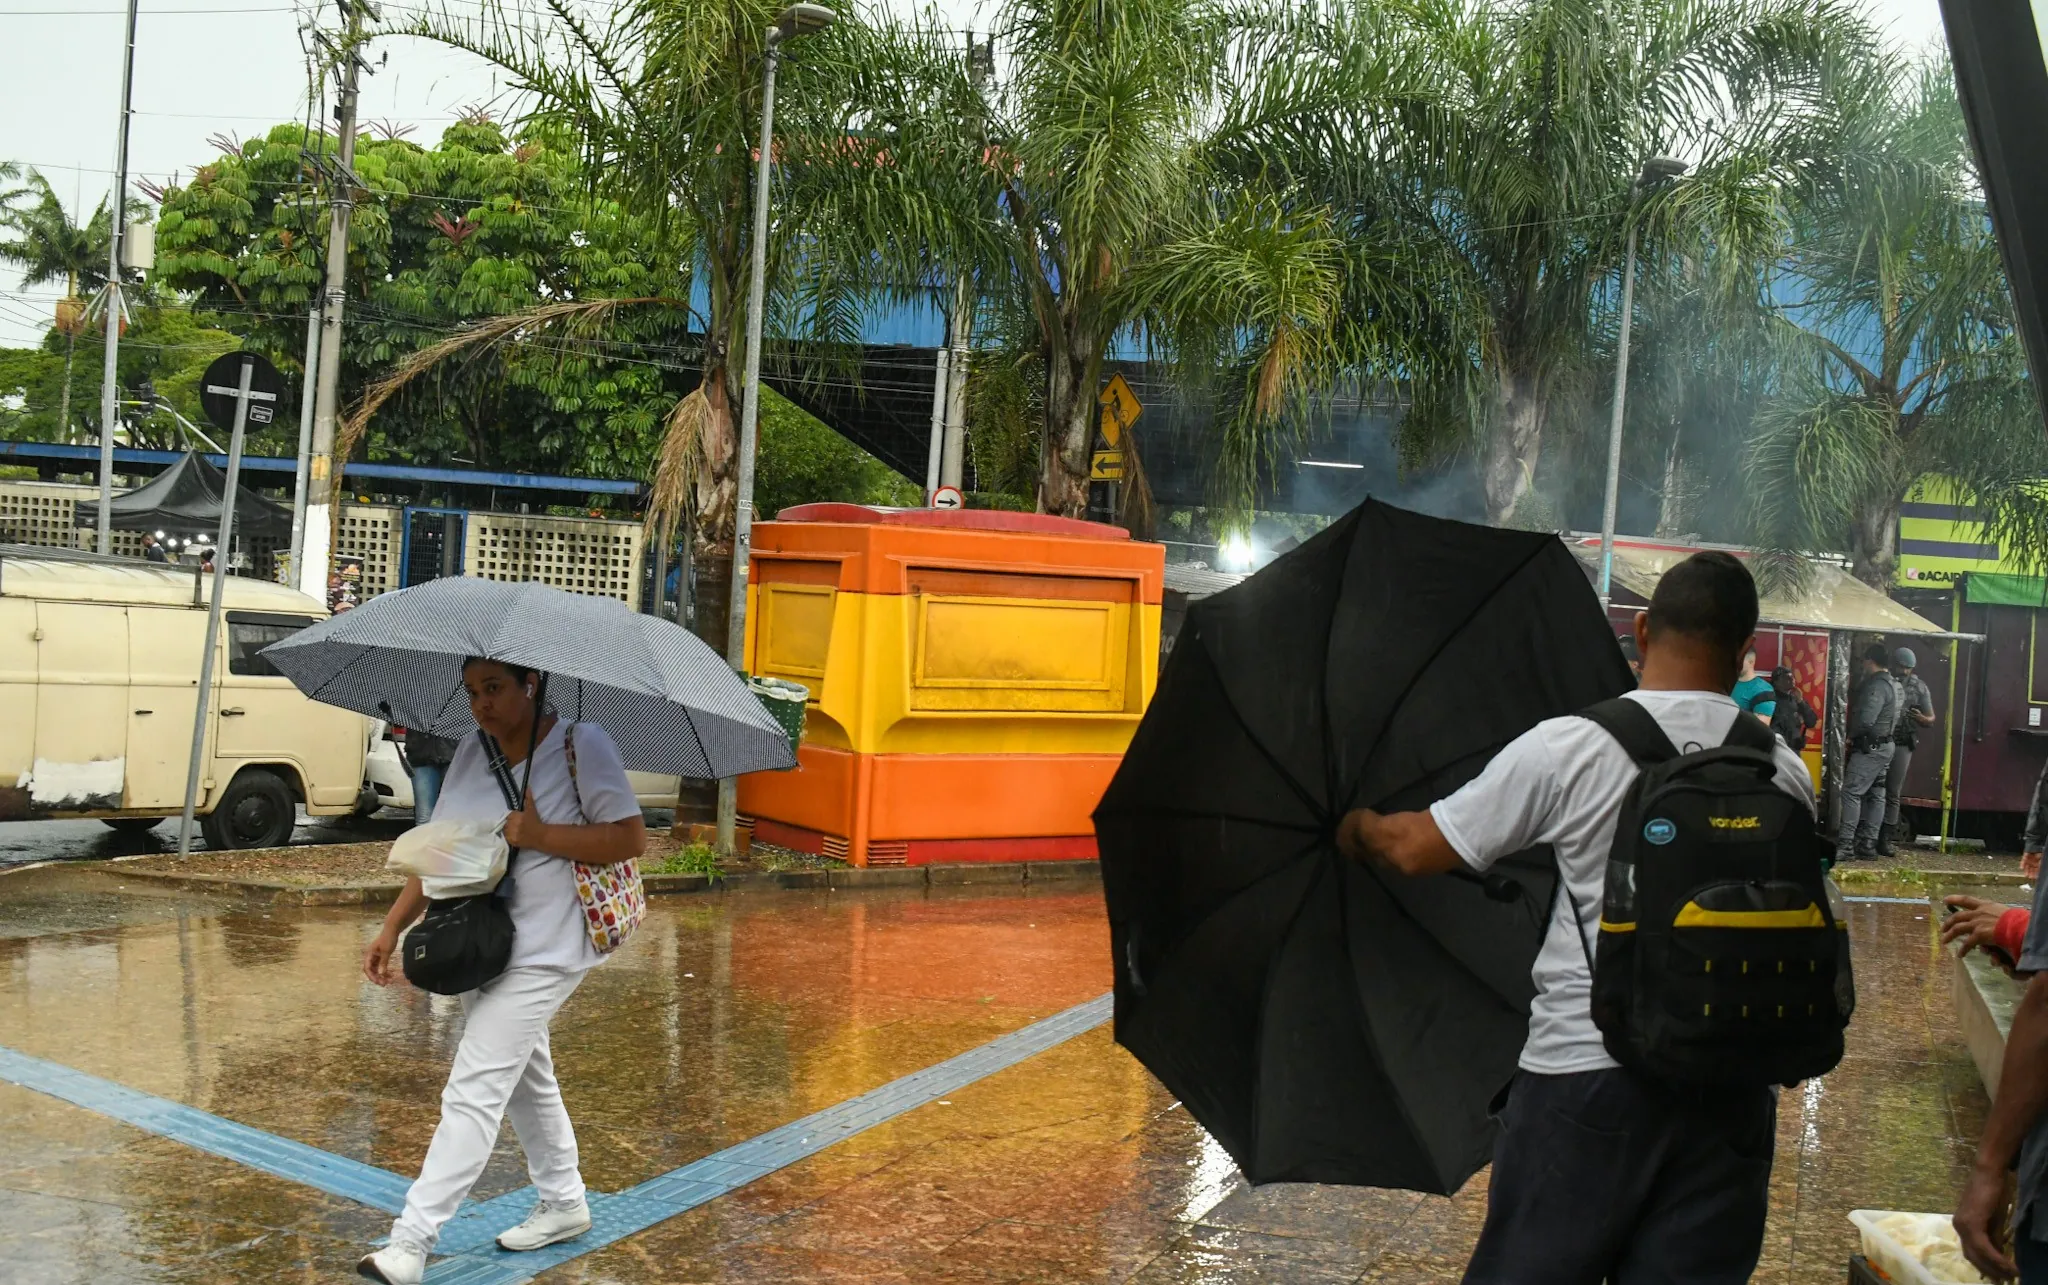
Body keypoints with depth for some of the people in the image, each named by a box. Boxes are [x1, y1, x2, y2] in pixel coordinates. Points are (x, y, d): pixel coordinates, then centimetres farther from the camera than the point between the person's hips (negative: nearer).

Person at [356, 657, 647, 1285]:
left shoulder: (581, 744, -13)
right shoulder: (471, 755, 6)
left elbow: (630, 838, -15)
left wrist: (540, 836, -23)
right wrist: (392, 928, 2)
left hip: (541, 954, -8)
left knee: (474, 1091, -11)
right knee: (525, 1079, 19)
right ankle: (564, 1204, 36)